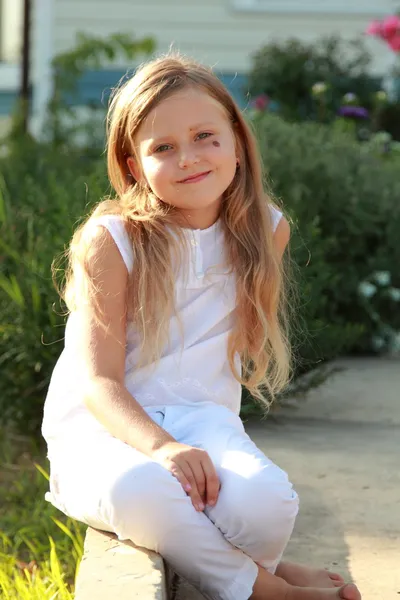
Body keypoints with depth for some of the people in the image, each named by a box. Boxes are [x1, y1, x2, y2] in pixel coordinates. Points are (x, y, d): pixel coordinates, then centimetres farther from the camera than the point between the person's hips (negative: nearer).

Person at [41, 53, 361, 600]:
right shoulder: (111, 241, -6)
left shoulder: (265, 230, 5)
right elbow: (99, 380, -12)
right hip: (104, 428, -2)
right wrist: (161, 445, -32)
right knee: (139, 488, -39)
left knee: (267, 504, -32)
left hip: (203, 414, 2)